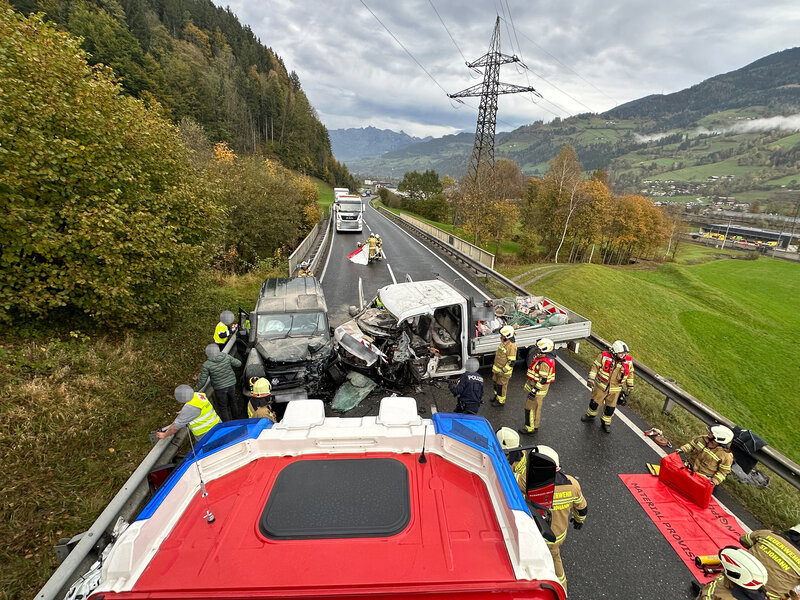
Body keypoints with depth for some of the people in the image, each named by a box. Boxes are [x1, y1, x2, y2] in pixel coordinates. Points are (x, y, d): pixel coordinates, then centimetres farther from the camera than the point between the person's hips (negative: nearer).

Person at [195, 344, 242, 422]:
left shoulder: (207, 365, -22)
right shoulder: (226, 357, -16)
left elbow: (202, 381, -15)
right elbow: (238, 363, -5)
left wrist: (195, 390, 1)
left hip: (219, 388, -3)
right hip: (231, 384, 4)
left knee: (222, 407, 18)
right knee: (232, 400, 30)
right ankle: (235, 415, 52)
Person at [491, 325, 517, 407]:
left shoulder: (511, 346, -27)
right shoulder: (504, 342, 3)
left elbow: (511, 362, -26)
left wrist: (503, 370, -25)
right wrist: (494, 365, 23)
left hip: (504, 370, -9)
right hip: (497, 369, 9)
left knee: (501, 385, 6)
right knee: (496, 382, 23)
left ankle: (501, 401, 24)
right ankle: (497, 396, 43)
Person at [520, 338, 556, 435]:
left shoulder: (544, 362, -28)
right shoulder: (543, 357, 5)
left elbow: (543, 380, -28)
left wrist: (534, 391, -25)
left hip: (538, 389, -10)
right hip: (537, 387, 10)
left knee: (531, 408, 0)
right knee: (536, 407, 21)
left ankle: (530, 428, 11)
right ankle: (536, 425, 35)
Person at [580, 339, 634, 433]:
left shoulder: (628, 361, -9)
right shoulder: (604, 356, -18)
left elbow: (630, 373, 8)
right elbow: (595, 367, -10)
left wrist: (630, 386, 15)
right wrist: (591, 379, -17)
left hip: (615, 390, 2)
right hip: (601, 386, -1)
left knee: (610, 407, 11)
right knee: (595, 403, 13)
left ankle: (606, 422, 34)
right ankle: (590, 415, 40)